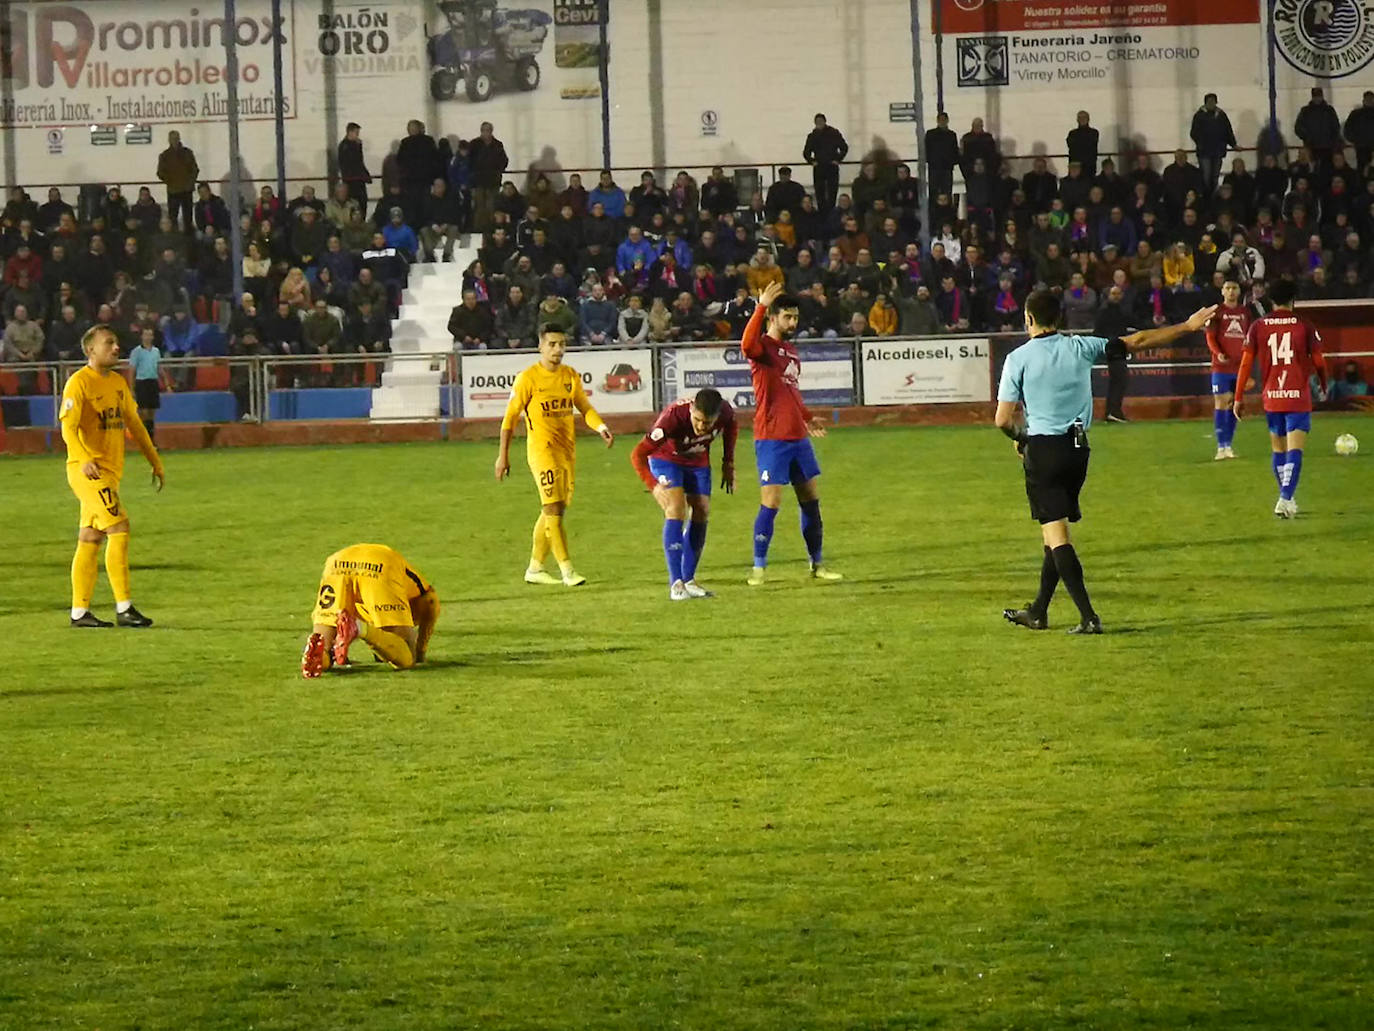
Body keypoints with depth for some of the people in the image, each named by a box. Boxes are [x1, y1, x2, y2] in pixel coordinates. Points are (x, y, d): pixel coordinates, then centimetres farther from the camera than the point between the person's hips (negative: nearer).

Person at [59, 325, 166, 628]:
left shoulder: (118, 383, 15)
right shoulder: (79, 382, -11)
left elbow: (134, 424, 24)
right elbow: (68, 428, -19)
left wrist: (155, 461, 21)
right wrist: (85, 460, -34)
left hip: (111, 471, 8)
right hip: (88, 470, -8)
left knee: (90, 541, 9)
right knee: (119, 529, -16)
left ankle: (80, 612, 12)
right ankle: (124, 608, -15)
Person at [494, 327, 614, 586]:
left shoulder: (570, 376, 9)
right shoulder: (528, 378, -7)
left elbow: (585, 407, 12)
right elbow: (510, 417, -3)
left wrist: (602, 427, -9)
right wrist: (503, 455, -4)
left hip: (567, 449, 6)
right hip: (541, 448, -6)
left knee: (552, 511, 10)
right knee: (553, 509, -13)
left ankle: (534, 569, 21)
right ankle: (567, 571, -15)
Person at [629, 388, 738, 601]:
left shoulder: (725, 412, -27)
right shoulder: (673, 417, -41)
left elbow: (732, 428, 2)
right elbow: (637, 455, -37)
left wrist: (728, 464, 0)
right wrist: (654, 486, -47)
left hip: (698, 462, 5)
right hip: (665, 458, -5)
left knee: (702, 514, -2)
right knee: (676, 511, -21)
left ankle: (689, 580, 10)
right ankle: (676, 584, -22)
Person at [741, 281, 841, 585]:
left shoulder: (791, 351, 16)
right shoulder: (764, 347, -9)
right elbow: (747, 345, -35)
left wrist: (808, 418, 24)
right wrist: (761, 307, -41)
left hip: (797, 437, 8)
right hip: (771, 439, -8)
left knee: (811, 500, 12)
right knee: (770, 504, -8)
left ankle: (817, 563, 22)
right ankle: (759, 567, 1)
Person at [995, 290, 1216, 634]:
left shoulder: (1018, 358, -7)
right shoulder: (1080, 348, 2)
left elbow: (1003, 419, -8)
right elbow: (1137, 341, 10)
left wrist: (1020, 436, 15)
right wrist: (1187, 326, 20)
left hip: (1042, 450, -5)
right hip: (1078, 448, 5)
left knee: (1056, 535, -6)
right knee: (1056, 532, 16)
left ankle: (1088, 616, -17)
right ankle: (1038, 612, 26)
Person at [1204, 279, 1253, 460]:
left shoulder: (1245, 312, 10)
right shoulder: (1217, 312, -1)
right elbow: (1210, 337, -4)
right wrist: (1218, 354, -21)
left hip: (1239, 366, 4)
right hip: (1221, 366, -4)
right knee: (1221, 404, -5)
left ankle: (1228, 446, 13)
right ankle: (1221, 447, -3)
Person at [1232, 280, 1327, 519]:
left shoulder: (1258, 327, 1)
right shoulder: (1305, 326, -4)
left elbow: (1245, 363, -1)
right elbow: (1319, 362, 0)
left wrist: (1238, 398, 5)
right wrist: (1323, 387, 20)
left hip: (1271, 398, 3)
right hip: (1298, 396, -3)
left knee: (1278, 449, 18)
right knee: (1295, 450, -6)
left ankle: (1286, 498, 27)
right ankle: (1285, 499, -22)